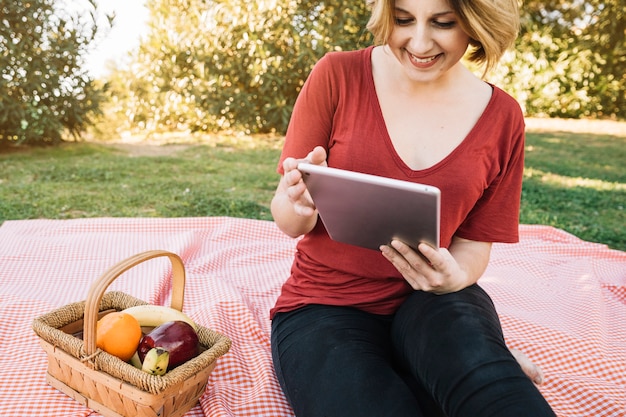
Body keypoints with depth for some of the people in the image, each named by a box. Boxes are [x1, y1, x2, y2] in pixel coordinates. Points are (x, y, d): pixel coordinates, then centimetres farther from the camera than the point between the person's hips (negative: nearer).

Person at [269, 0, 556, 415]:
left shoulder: (502, 117, 0)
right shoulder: (337, 76, -7)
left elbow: (473, 244, 7)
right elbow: (290, 222, -2)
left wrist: (453, 277, -16)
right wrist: (300, 206, -26)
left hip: (433, 304, 0)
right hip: (325, 307, 1)